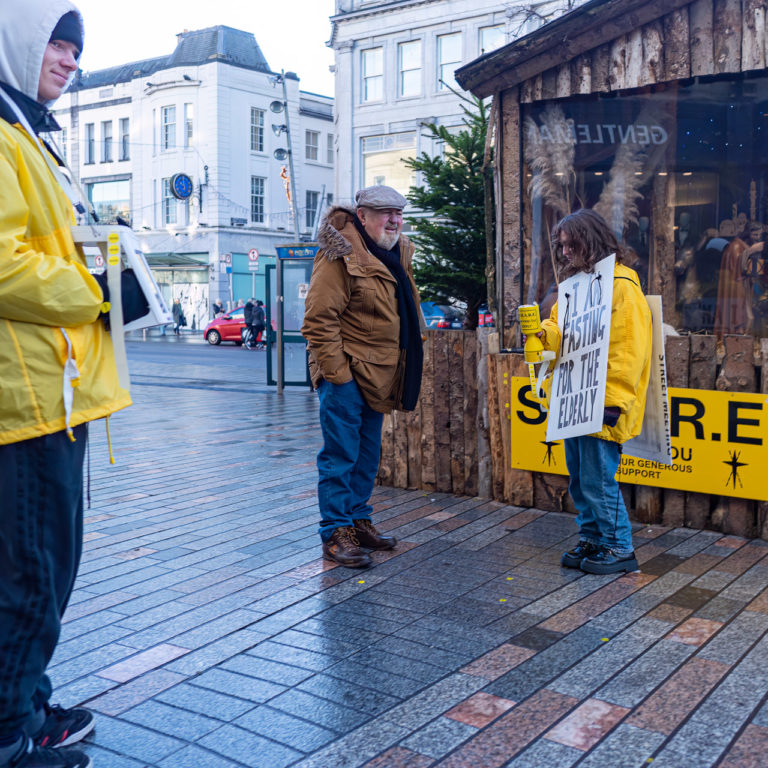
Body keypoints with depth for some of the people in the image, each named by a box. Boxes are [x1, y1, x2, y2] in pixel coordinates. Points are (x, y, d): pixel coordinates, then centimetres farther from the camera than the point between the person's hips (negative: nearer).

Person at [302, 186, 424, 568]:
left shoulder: (398, 251, 12)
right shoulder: (341, 255, -14)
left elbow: (407, 311, 24)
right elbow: (320, 318, -19)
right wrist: (335, 370, -21)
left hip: (376, 374, 9)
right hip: (346, 374, -8)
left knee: (367, 454, 16)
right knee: (340, 454, -3)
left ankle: (358, 520, 28)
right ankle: (335, 533, 5)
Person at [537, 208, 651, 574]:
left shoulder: (621, 285, -12)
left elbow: (627, 351, -18)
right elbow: (561, 331, 20)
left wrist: (612, 402, -21)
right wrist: (543, 331, -4)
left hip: (600, 406, -9)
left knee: (598, 479, -3)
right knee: (579, 478, 14)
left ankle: (619, 548, 11)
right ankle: (592, 540, 27)